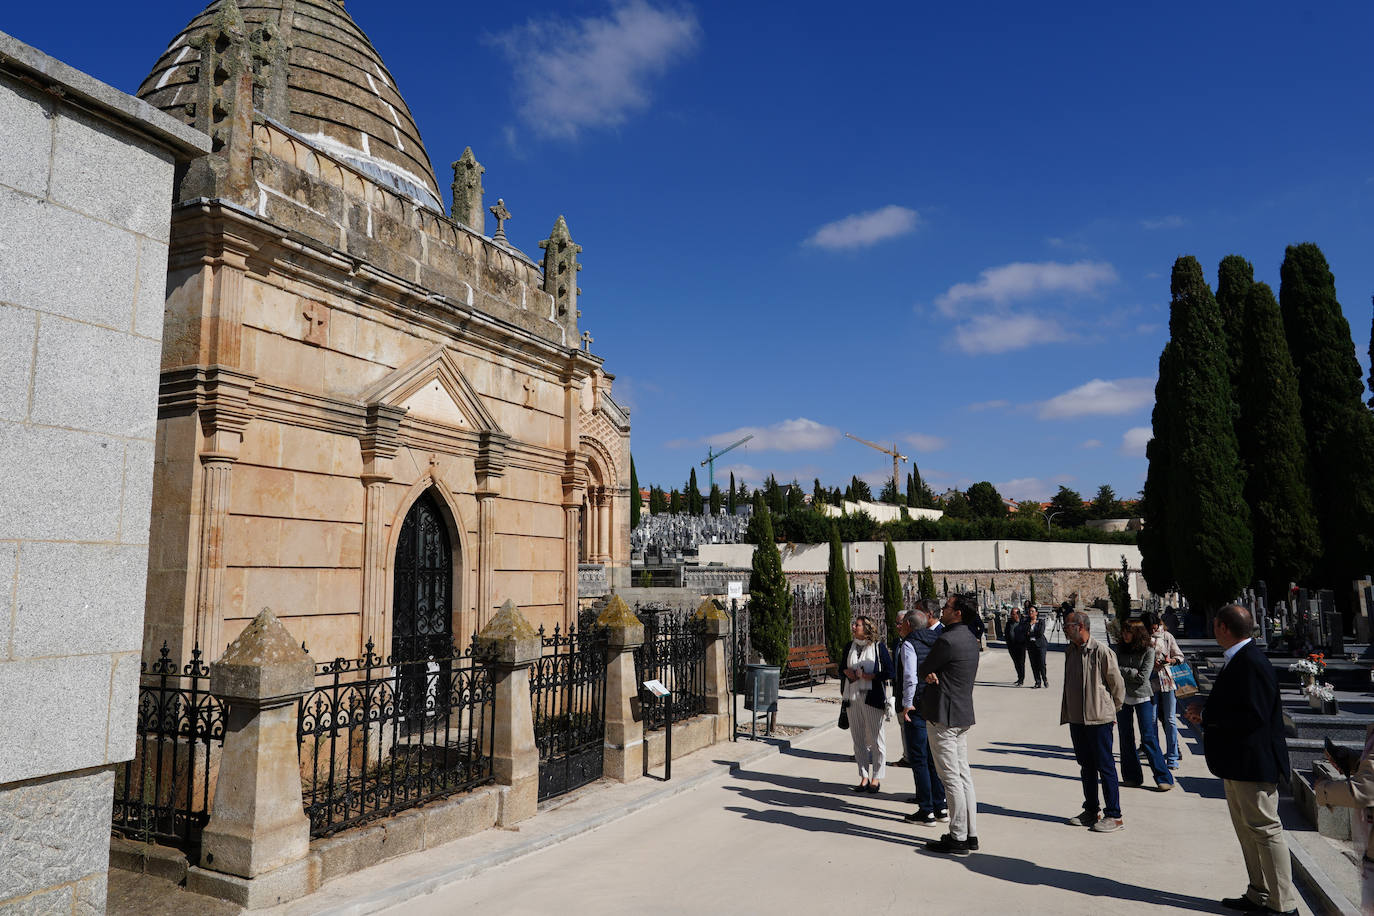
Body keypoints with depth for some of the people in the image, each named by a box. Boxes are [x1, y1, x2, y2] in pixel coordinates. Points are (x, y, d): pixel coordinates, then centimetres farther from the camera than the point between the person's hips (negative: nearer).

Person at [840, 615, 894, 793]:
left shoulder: (878, 647, -4)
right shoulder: (849, 647, 10)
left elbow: (889, 672, -5)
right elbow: (842, 667, 21)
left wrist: (868, 676, -15)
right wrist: (846, 672, -2)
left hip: (872, 698, -5)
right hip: (853, 698, 5)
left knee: (875, 738, 1)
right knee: (858, 739, 8)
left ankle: (876, 777, 12)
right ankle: (864, 777, 17)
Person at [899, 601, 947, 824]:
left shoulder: (909, 644, -11)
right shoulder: (937, 640, 9)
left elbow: (910, 677, -20)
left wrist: (907, 704, -13)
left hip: (917, 706, -7)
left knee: (918, 759, 2)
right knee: (933, 757, 16)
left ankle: (926, 811, 6)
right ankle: (940, 807, 21)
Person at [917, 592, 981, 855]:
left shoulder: (947, 640, -20)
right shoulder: (970, 638, 11)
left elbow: (921, 671, -10)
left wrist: (926, 674, 11)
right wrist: (932, 674, -7)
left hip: (943, 715, -10)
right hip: (963, 714, 10)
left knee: (950, 777, -2)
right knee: (963, 774, 14)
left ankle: (958, 838, 5)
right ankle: (970, 834, 21)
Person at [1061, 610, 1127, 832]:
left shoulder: (1101, 651, -13)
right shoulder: (1070, 652, 9)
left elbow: (1118, 684, -6)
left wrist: (1111, 710, 3)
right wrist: (1066, 714, 14)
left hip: (1099, 719, -7)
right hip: (1076, 719, 7)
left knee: (1105, 766, 0)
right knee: (1086, 766, 15)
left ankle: (1114, 816, 9)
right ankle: (1092, 811, 26)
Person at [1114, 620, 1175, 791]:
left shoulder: (1148, 650, -7)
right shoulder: (1120, 649, 5)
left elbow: (1143, 677, -13)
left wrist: (1123, 670, -9)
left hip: (1142, 697, -4)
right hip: (1122, 697, 4)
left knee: (1148, 737, -6)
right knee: (1126, 738, 7)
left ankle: (1164, 778, 2)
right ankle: (1132, 776, 16)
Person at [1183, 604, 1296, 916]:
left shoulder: (1251, 664, -22)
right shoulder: (1237, 660, 10)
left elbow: (1253, 717, -28)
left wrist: (1206, 715, -20)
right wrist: (1203, 713, 1)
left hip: (1252, 764, -11)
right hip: (1237, 763, 11)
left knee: (1264, 829, 0)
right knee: (1247, 831, 18)